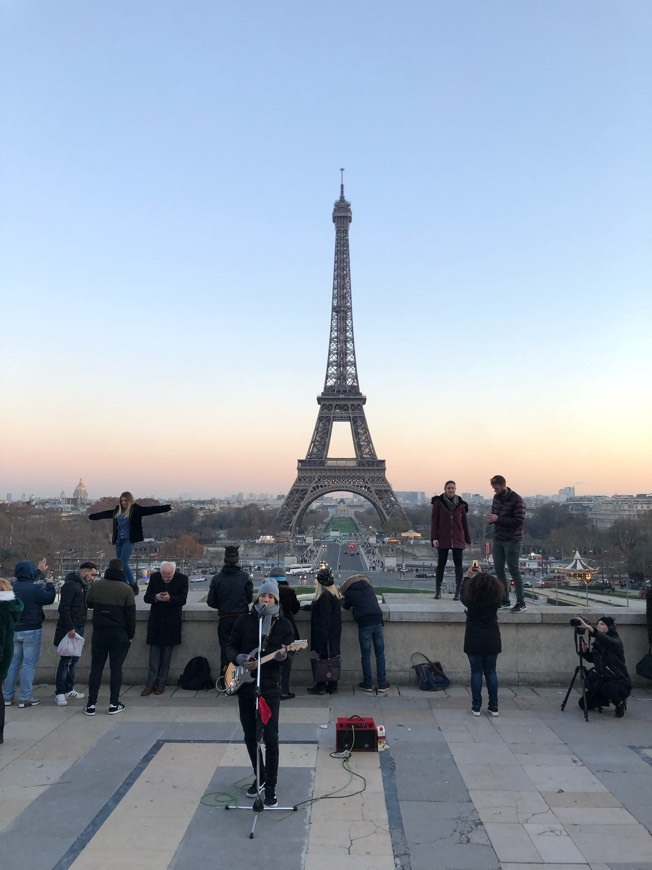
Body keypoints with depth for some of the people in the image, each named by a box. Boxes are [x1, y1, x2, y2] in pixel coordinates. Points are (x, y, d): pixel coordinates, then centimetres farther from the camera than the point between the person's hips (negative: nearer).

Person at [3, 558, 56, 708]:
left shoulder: (13, 586, 0)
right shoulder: (36, 588, -20)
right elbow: (49, 598, -3)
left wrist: (39, 571, 36)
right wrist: (50, 584, 13)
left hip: (14, 630, 6)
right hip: (32, 631, -6)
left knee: (13, 663, 15)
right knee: (29, 664, 1)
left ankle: (7, 696, 19)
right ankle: (24, 698, 3)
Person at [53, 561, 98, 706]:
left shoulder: (84, 585, 14)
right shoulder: (70, 584, -13)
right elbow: (63, 608, -19)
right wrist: (70, 628, -21)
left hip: (79, 627, 9)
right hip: (69, 628, -9)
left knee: (74, 659, 13)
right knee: (66, 659, -5)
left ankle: (69, 689, 22)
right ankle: (60, 692, 2)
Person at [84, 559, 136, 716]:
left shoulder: (96, 585, -1)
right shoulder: (126, 589, -9)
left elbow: (88, 603, 16)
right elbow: (131, 614, -7)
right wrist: (130, 635, 2)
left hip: (99, 633, 3)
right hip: (120, 635, -2)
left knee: (96, 668, 9)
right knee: (116, 668, 4)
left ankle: (91, 705, 10)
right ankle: (114, 704, 7)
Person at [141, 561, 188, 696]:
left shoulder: (182, 579, -8)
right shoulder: (154, 577, -2)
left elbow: (182, 599, -11)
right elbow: (147, 598, -1)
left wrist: (169, 598, -28)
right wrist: (156, 597, -23)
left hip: (171, 622, -1)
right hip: (155, 621, 2)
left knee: (166, 654, 7)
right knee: (154, 652, 5)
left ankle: (161, 682, 17)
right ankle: (151, 683, 11)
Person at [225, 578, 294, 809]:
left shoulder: (283, 624, -2)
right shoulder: (245, 619, 3)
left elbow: (289, 653, -4)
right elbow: (230, 646, 6)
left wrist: (283, 655, -27)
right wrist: (240, 659, -14)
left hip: (269, 687, -3)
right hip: (245, 685, 3)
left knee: (270, 738, -4)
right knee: (250, 736, 14)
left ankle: (270, 787, 9)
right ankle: (260, 777, 34)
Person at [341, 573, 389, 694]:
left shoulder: (350, 592, 6)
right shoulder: (370, 588, 16)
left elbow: (345, 606, 23)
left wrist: (343, 598, 43)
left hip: (363, 624, -3)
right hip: (377, 621, 3)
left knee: (365, 655, 8)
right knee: (380, 653, 10)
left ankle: (367, 684, 14)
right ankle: (382, 684, 11)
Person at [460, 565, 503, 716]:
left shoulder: (471, 601, -16)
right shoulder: (496, 600, -12)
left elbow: (463, 594, 6)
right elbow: (490, 589, 11)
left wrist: (468, 577, 16)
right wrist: (482, 575, 20)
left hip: (474, 640, -2)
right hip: (492, 640, 2)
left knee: (476, 672, 6)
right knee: (491, 672, 11)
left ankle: (476, 707, 9)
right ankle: (494, 707, 16)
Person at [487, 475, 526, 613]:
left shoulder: (516, 500, -14)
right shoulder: (496, 497, 8)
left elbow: (519, 521, -20)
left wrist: (498, 519, -23)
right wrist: (491, 519, -6)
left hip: (512, 540, -7)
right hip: (498, 539, 7)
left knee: (513, 570, -4)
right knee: (499, 569, 10)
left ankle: (521, 602, 5)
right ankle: (504, 599, 22)